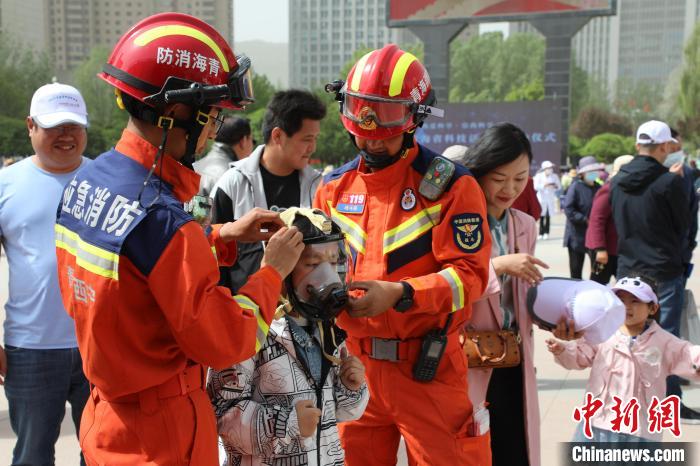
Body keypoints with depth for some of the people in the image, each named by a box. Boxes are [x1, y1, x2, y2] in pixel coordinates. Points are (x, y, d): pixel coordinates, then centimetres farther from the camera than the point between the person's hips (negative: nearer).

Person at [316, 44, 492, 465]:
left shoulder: (449, 186, -7)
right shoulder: (335, 187, 8)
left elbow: (469, 274, -13)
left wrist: (399, 294, -25)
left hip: (427, 367, -4)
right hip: (355, 366, 5)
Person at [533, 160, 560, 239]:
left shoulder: (554, 176, 5)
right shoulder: (539, 176, -4)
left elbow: (559, 186, 10)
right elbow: (536, 187, -13)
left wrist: (555, 186, -12)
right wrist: (545, 185, -25)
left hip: (551, 198, 2)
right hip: (542, 198, -2)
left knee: (548, 216, 0)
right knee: (542, 216, -5)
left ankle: (546, 233, 7)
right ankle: (541, 233, 1)